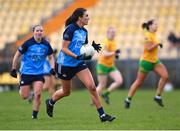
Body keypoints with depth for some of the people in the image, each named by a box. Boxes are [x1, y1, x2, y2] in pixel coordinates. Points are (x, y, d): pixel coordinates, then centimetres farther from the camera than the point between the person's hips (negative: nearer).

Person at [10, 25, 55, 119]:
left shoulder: (46, 44, -2)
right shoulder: (28, 43, -12)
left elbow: (51, 57, 14)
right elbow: (17, 55, -2)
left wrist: (52, 68, -1)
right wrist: (13, 69, -1)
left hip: (39, 73, 2)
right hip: (26, 72, -2)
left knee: (38, 94, -14)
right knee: (24, 96, 1)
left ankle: (35, 114, 2)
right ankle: (21, 88, 38)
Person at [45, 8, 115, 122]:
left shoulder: (84, 31, 6)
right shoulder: (70, 29, -16)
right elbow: (64, 48, -18)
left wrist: (92, 47, -4)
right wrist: (77, 56, -29)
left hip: (79, 64, 6)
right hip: (65, 64, -6)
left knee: (92, 87, -11)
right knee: (66, 92, 11)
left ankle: (102, 115, -10)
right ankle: (50, 102, 43)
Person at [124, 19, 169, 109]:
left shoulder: (153, 34, 10)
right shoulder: (148, 35, -16)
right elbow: (148, 48, -25)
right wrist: (158, 44, -20)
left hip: (155, 61, 8)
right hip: (146, 61, -8)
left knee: (165, 76, -10)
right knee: (139, 82, 1)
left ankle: (158, 96, 0)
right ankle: (128, 100, 15)